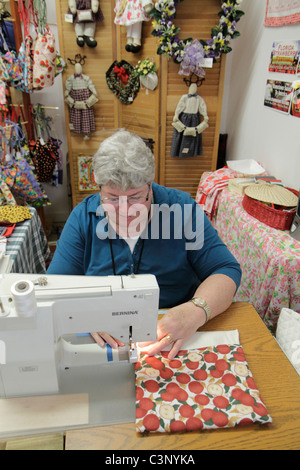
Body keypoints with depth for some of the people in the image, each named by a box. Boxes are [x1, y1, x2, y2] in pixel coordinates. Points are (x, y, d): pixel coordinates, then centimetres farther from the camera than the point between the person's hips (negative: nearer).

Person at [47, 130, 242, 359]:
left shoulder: (182, 208, -7)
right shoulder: (83, 217, -3)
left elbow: (227, 271, -7)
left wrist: (195, 312, -26)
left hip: (177, 340, 1)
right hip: (102, 339, 0)